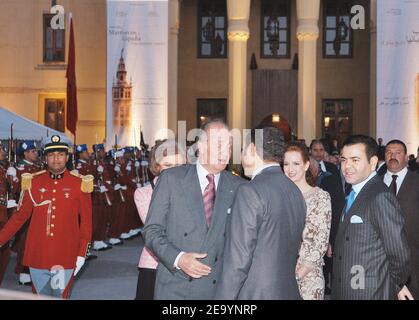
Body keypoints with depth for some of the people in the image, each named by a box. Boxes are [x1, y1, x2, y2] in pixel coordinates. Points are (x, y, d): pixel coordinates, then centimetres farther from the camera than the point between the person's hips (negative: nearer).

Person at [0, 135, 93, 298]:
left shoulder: (80, 184, -4)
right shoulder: (33, 182, 2)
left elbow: (86, 222, 0)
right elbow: (20, 216, 8)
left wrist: (82, 254, -3)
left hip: (66, 258, -2)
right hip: (37, 256, 2)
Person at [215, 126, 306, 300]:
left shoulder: (250, 191, -15)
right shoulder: (295, 192, 9)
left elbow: (238, 261, -18)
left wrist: (223, 296, -13)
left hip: (254, 294, -8)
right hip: (289, 292, 8)